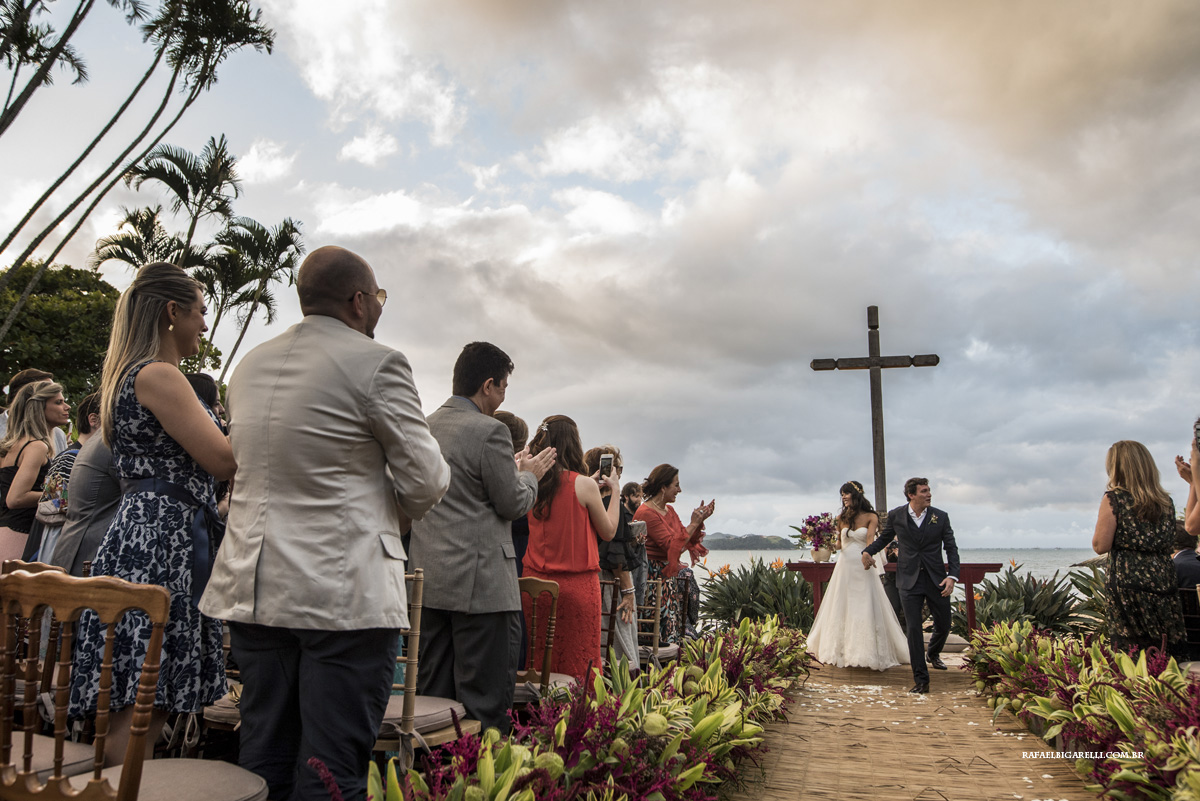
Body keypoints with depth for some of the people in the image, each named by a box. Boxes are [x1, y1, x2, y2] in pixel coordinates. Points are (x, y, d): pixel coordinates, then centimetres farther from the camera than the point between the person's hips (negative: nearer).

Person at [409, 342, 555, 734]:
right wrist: (529, 474, 10)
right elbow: (513, 503, -9)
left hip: (430, 582, 8)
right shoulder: (490, 431, -14)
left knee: (432, 696, 15)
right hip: (480, 583, -8)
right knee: (484, 706, 1)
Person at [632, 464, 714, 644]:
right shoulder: (646, 513, -16)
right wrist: (693, 523, -16)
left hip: (669, 572, 9)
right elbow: (673, 545, -22)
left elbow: (688, 541, 12)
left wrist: (700, 521, 0)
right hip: (654, 574, -9)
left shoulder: (669, 510, 14)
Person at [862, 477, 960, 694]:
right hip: (909, 580, -1)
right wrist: (868, 551, -3)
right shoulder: (895, 516, -1)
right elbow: (884, 537, 14)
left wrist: (952, 576, -12)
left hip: (936, 578, 1)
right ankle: (921, 679, 4)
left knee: (943, 625, 13)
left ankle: (933, 653, 47)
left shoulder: (941, 517, -1)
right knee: (914, 628, -4)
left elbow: (951, 548, 0)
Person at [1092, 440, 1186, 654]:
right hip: (1165, 587, 6)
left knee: (1129, 654, 1)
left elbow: (1100, 546, -11)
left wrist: (1101, 522, 7)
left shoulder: (1114, 499, -9)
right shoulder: (1166, 501, 9)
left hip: (1129, 587, -5)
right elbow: (1168, 545, 19)